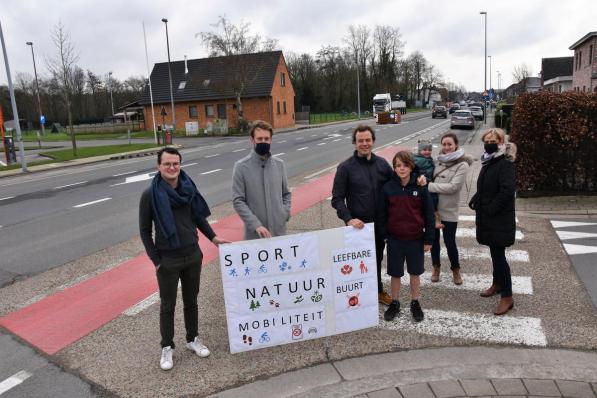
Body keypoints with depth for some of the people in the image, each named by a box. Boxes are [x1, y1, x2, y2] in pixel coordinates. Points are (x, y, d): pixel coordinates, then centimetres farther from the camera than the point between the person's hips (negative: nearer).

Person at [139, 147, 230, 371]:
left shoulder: (189, 188, -4)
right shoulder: (150, 195, -13)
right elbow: (145, 230, -6)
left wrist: (213, 237, 0)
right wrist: (155, 260, -9)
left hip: (193, 255, 3)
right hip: (167, 260, -3)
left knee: (191, 301, 18)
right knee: (168, 305, 11)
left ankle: (193, 339, 36)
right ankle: (167, 348, 28)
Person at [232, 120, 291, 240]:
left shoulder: (279, 164, 5)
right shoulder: (241, 166, -7)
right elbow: (238, 201, -10)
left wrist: (285, 213, -2)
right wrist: (256, 224, -19)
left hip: (279, 231, 4)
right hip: (255, 234, -4)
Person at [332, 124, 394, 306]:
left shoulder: (382, 163, 3)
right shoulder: (346, 167, -9)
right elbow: (337, 198, -9)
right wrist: (348, 219, -20)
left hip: (380, 224, 4)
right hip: (358, 226, -4)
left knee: (377, 259, 19)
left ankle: (377, 291, 39)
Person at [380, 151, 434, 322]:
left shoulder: (420, 187, -8)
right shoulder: (388, 187, -5)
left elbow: (429, 214, -4)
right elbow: (383, 213, 1)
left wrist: (429, 239, -4)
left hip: (416, 239, 0)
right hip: (395, 239, 1)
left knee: (415, 273, 14)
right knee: (395, 273, 12)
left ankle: (415, 303, 31)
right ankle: (395, 303, 29)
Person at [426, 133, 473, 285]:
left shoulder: (462, 165, -10)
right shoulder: (439, 161, 5)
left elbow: (453, 187, -19)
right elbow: (431, 179, 9)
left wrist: (428, 186, -19)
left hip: (449, 211, -4)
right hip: (432, 208, 4)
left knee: (449, 242, 6)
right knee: (433, 239, 15)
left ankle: (455, 269, 31)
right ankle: (436, 267, 36)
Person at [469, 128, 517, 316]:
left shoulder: (505, 164, -16)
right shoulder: (488, 163, 12)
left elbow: (507, 192, -26)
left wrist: (490, 210, -20)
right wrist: (475, 202, 6)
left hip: (500, 220, -9)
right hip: (487, 218, 9)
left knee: (499, 255, -6)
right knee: (495, 253, 20)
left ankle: (507, 297, 3)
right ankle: (497, 284, 36)